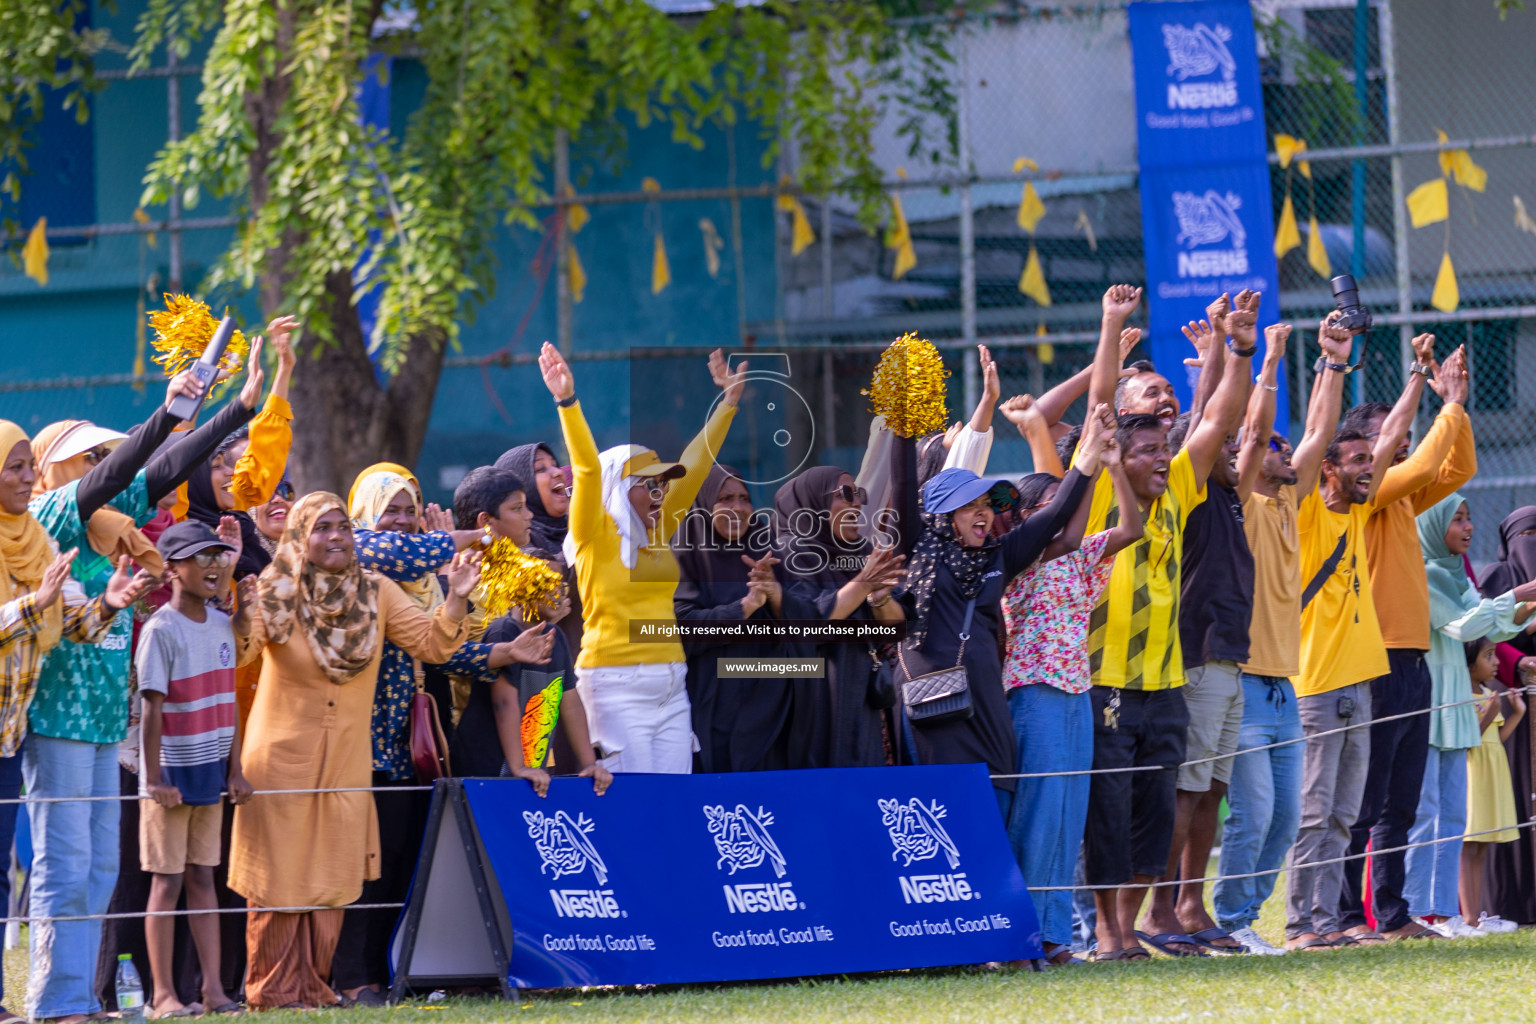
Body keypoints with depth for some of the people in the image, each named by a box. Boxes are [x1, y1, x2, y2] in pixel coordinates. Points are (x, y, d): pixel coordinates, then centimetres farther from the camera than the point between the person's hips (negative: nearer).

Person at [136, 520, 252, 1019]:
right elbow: (153, 710, -14)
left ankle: (214, 988, 8)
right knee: (167, 881, -2)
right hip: (172, 772, -6)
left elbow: (228, 703, 11)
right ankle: (163, 994, 1)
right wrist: (155, 780, -16)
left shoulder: (221, 624, 8)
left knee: (203, 877, 8)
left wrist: (235, 770, 8)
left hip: (209, 772, 6)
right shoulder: (161, 631, -12)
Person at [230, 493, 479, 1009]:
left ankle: (313, 985, 16)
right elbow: (235, 652, -22)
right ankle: (271, 988, 6)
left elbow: (433, 643, -1)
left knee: (332, 878, 7)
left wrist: (456, 599, -18)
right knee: (279, 873, -2)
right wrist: (243, 612, -41)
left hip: (346, 762, 4)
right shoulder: (276, 595, -10)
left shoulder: (376, 593, 2)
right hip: (282, 758, -4)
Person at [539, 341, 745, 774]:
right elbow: (588, 469, -15)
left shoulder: (657, 534, 14)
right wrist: (567, 401, -27)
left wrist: (729, 401, 22)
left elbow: (696, 464, 19)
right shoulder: (596, 536, -3)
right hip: (619, 684, -7)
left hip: (670, 684, 7)